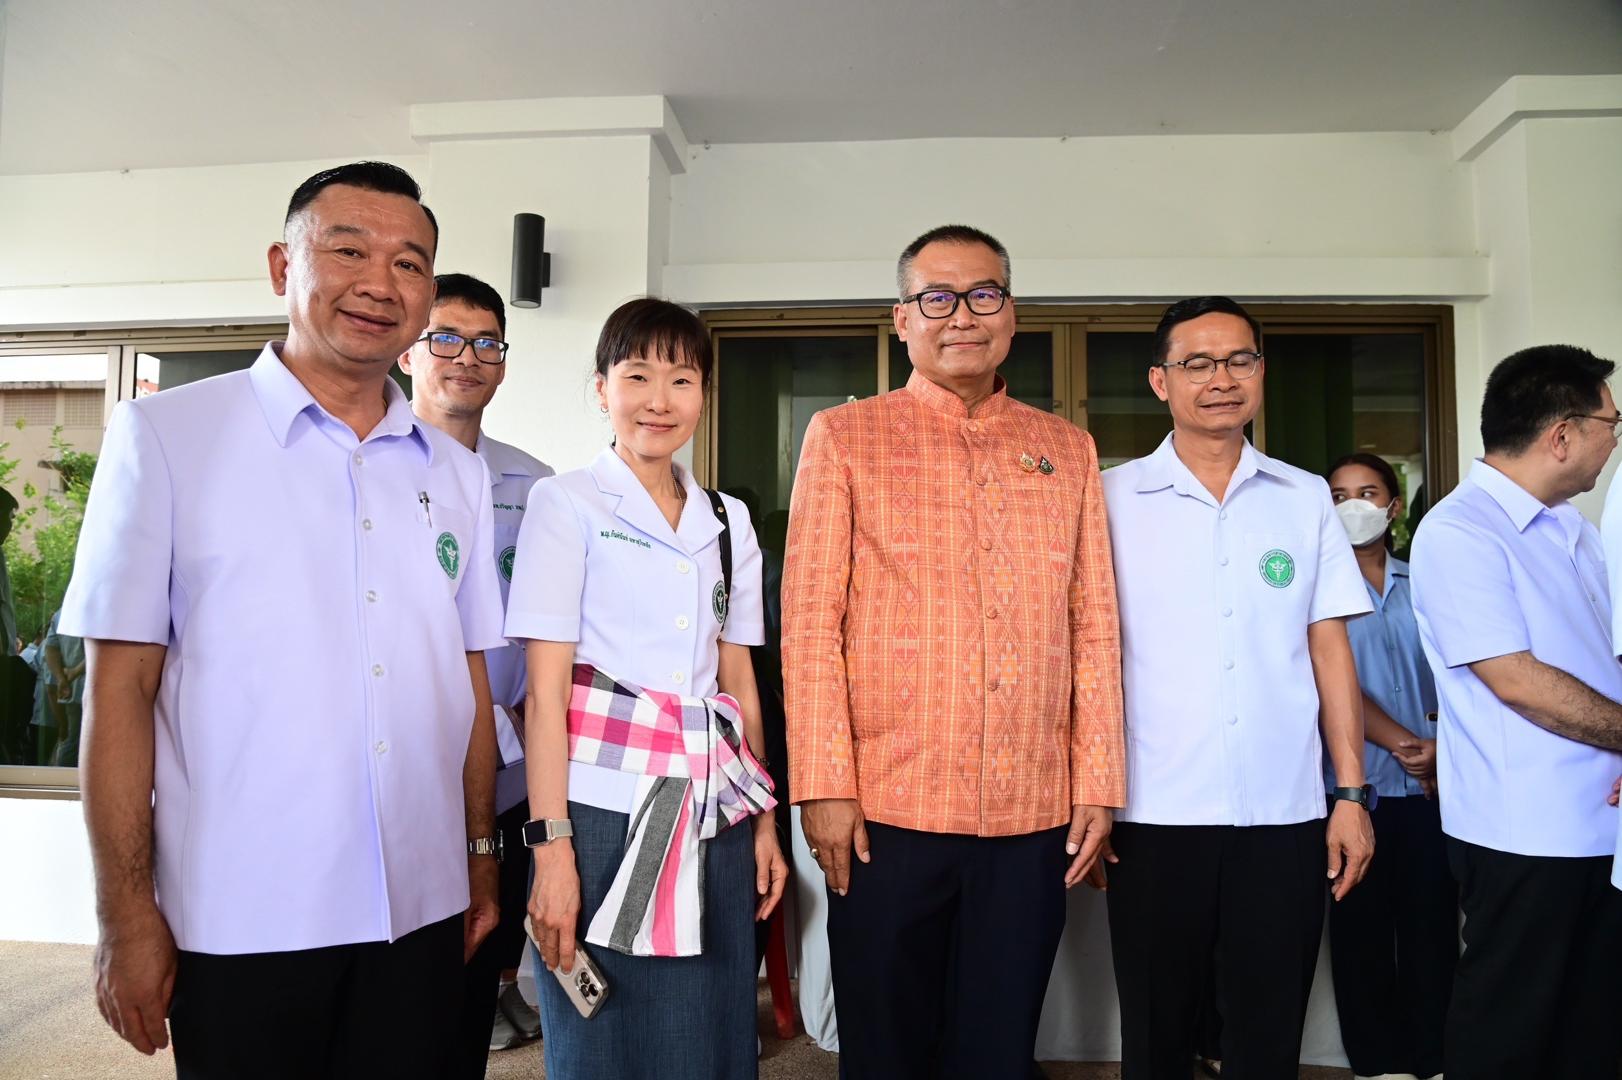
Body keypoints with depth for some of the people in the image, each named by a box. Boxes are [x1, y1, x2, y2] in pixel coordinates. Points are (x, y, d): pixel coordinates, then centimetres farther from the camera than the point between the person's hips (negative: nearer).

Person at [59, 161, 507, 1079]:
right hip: (239, 924, -3)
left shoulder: (457, 474, 7)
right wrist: (127, 912, -7)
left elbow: (469, 683, 10)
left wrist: (482, 859, 10)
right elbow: (119, 688, -5)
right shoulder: (165, 436, -4)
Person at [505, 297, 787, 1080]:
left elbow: (739, 683, 12)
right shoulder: (566, 503, -2)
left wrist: (765, 819, 7)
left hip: (716, 812, 4)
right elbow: (544, 689, -7)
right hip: (605, 807, -4)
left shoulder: (729, 520, 11)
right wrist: (552, 844, -13)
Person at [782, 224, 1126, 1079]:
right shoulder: (843, 437, 2)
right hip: (887, 810, -2)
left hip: (1035, 817, 3)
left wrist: (1097, 786, 3)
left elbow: (1094, 627, 8)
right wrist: (824, 785, -10)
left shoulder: (1068, 449, 10)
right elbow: (809, 619, -4)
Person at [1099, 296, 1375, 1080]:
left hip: (1286, 814, 2)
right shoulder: (1113, 499, -1)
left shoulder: (1306, 499, 6)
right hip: (1154, 815, -2)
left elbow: (1329, 648, 8)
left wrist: (1352, 792, 4)